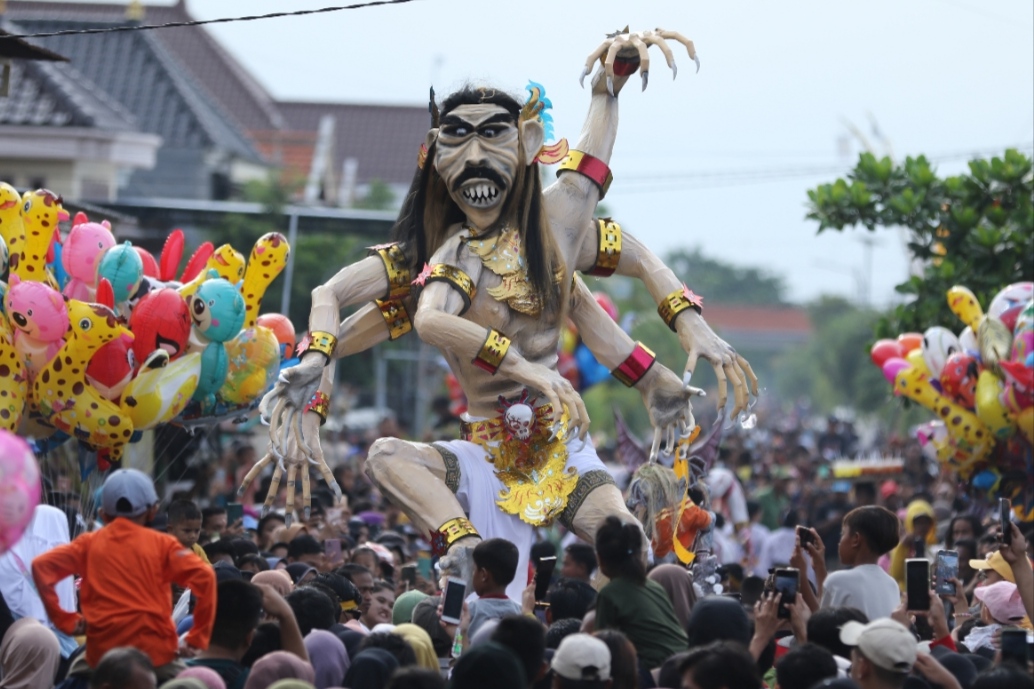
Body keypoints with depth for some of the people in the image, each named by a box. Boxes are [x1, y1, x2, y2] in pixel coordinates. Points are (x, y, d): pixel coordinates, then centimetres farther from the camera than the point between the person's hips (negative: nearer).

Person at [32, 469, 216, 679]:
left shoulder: (90, 543, 9)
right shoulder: (161, 544, 3)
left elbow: (41, 566, 2)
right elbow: (203, 576, -10)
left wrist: (65, 620, 5)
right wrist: (197, 639, -5)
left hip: (102, 652, 2)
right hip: (154, 652, -2)